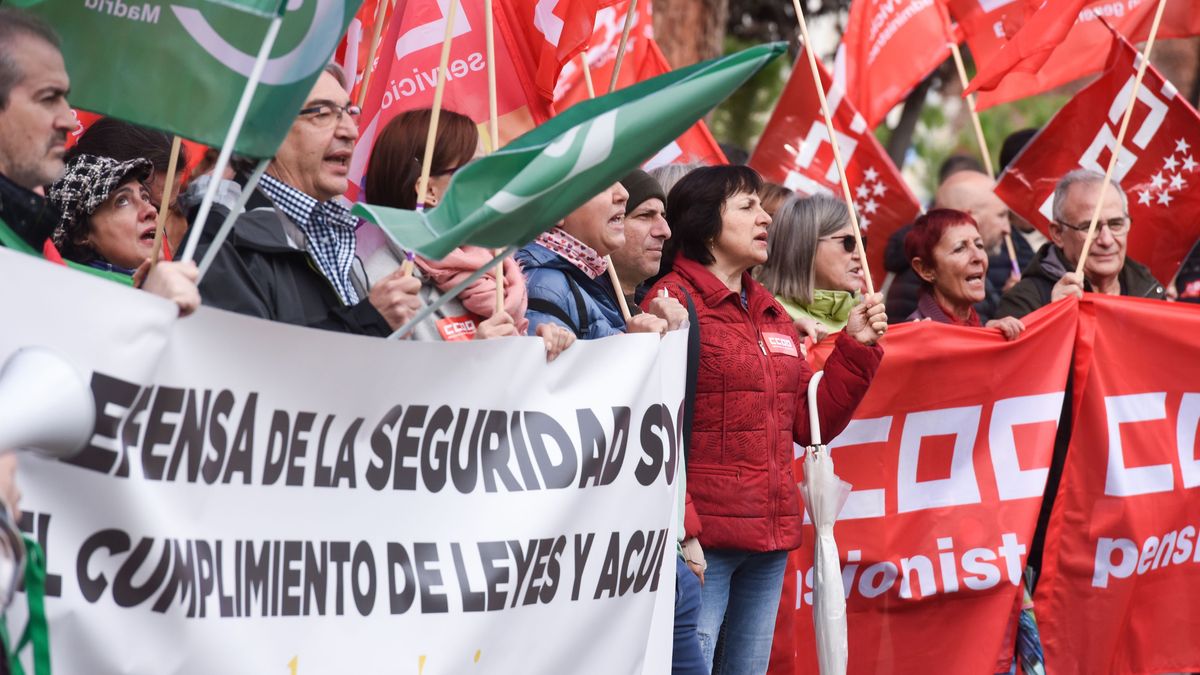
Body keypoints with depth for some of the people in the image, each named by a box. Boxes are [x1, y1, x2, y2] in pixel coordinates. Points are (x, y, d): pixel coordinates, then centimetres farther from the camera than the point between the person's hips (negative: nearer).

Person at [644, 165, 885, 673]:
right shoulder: (674, 302, -8)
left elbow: (810, 422, 18)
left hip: (771, 536, 8)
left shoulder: (772, 316, 18)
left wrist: (857, 347, 9)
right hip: (704, 536, -8)